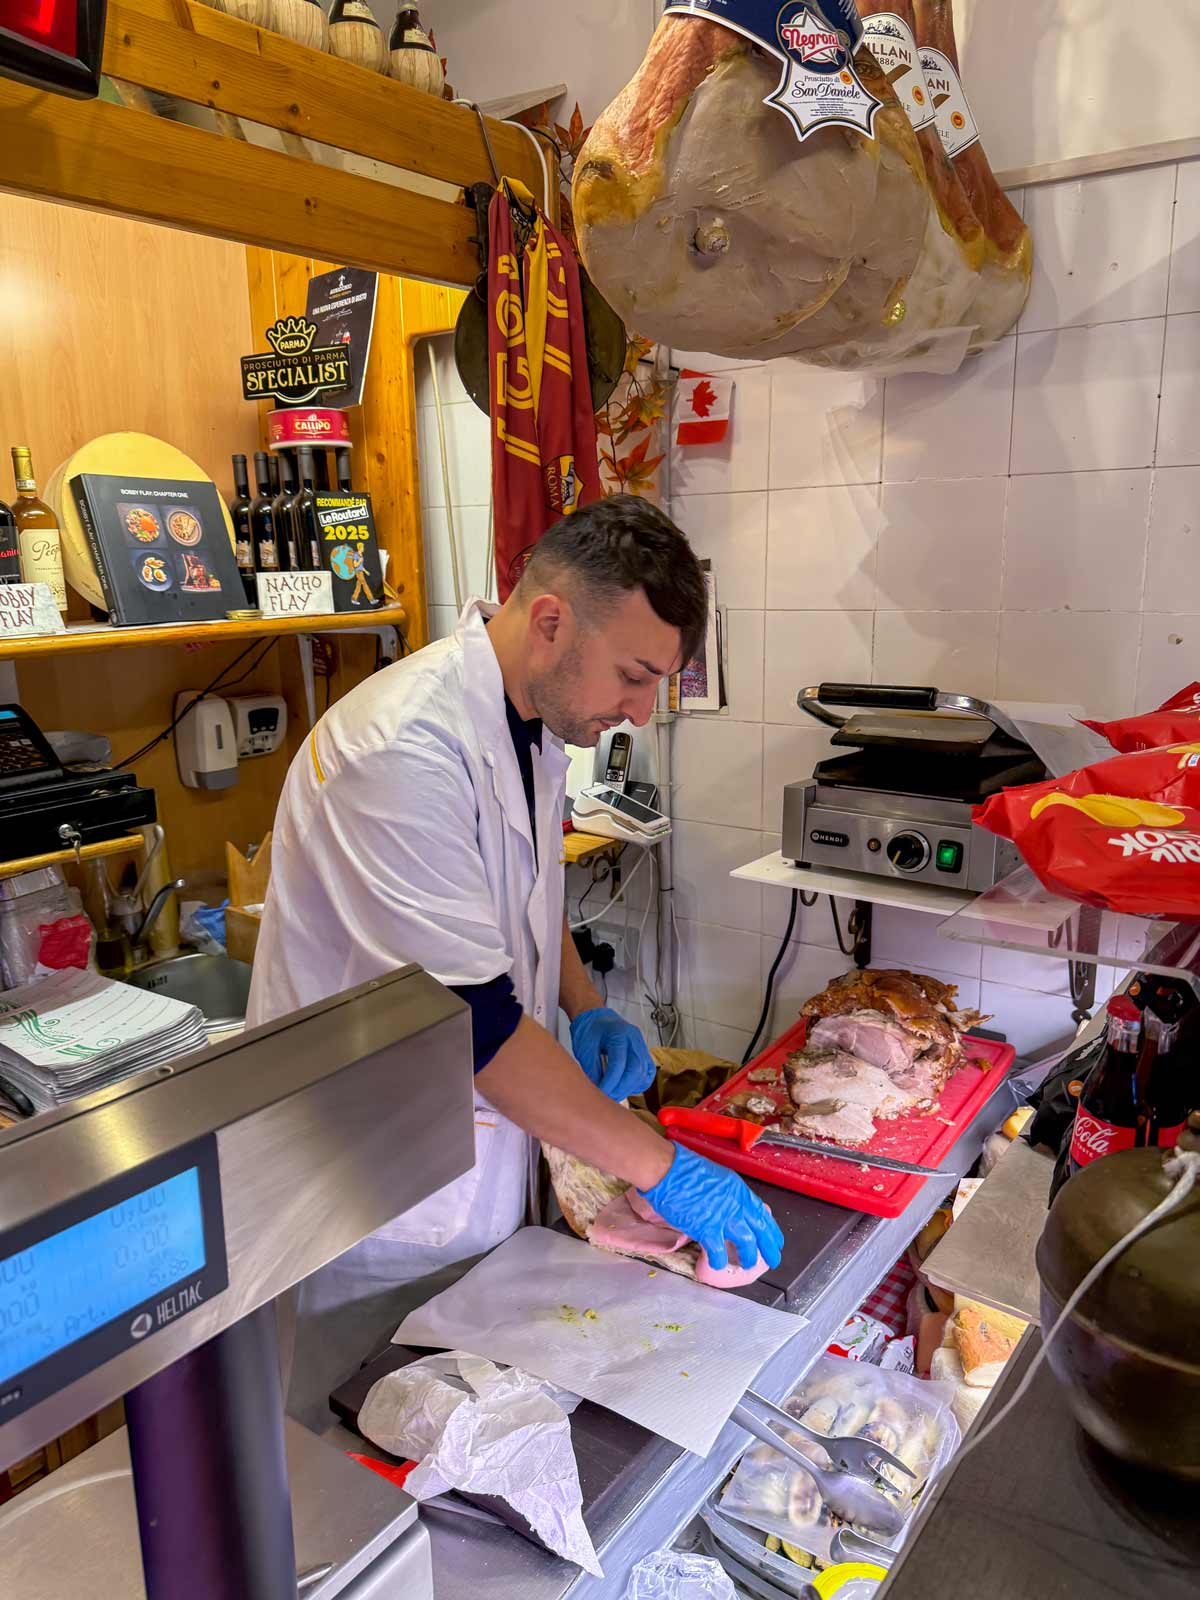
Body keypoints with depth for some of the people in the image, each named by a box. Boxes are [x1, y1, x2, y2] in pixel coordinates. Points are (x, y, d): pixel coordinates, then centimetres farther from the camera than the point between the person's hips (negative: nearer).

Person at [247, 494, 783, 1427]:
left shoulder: (536, 723, 1)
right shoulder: (405, 749, -30)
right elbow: (467, 1012, -31)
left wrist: (583, 1007, -3)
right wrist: (658, 1166, -24)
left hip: (486, 1166, 8)